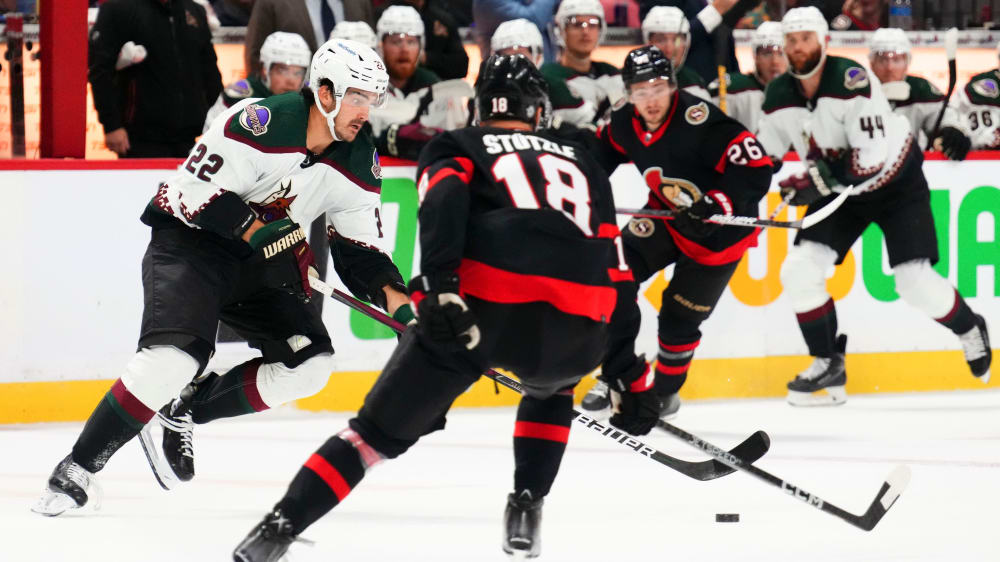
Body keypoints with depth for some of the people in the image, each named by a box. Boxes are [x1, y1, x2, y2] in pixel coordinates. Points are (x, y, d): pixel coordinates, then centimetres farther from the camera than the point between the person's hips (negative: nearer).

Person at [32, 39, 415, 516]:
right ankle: (78, 468, -14)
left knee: (310, 363, -8)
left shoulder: (359, 165, -3)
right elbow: (194, 194, -23)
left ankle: (183, 414, 6)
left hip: (261, 263, 7)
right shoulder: (258, 124, -24)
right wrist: (254, 228, -27)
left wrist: (394, 297, -11)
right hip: (190, 243, -7)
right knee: (174, 357, -27)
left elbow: (360, 250, 5)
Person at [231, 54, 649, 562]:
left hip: (481, 305, -2)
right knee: (550, 387, 38)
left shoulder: (454, 148, 24)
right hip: (573, 329, 2)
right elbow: (617, 277, 29)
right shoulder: (582, 164, 34)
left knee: (384, 428, 8)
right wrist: (631, 381, 31)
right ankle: (526, 511, 23)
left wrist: (440, 286, -15)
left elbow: (444, 200, -2)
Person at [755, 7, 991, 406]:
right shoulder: (780, 97, -9)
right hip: (840, 191, 6)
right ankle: (828, 365, 3)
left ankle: (970, 331, 18)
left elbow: (875, 158, -34)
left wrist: (821, 180, -38)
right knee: (799, 270, -10)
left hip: (896, 182, -6)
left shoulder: (852, 82, -30)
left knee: (915, 280, -12)